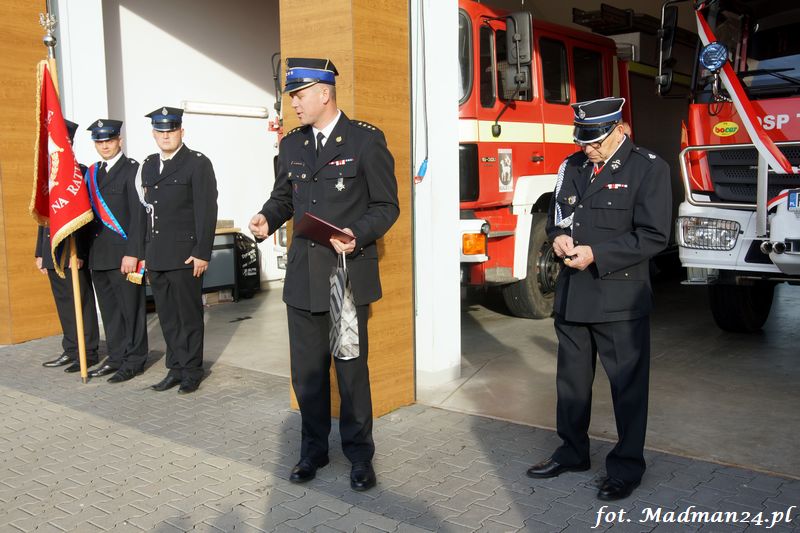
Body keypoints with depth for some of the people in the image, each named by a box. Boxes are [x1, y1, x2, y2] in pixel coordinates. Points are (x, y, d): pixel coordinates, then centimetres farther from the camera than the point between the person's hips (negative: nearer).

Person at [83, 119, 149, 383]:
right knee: (109, 310, 13)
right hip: (98, 255, 7)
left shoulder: (132, 169, -6)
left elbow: (138, 214, -12)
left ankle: (134, 361, 11)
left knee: (131, 309, 1)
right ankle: (116, 357, 24)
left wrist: (132, 253, -17)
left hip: (124, 253, -7)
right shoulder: (92, 173, 15)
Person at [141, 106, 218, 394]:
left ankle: (191, 371, 16)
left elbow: (207, 211, -9)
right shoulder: (149, 165, 15)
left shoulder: (198, 163, -4)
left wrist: (202, 253, -14)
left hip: (184, 255, -6)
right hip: (156, 256, 6)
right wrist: (145, 252, 12)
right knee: (167, 317, 11)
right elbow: (146, 209, 15)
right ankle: (176, 368, 22)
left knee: (189, 316, 4)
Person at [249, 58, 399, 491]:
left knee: (351, 369, 6)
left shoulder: (366, 140, -6)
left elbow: (386, 206, -5)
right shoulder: (291, 144, 10)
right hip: (303, 277, 5)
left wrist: (357, 235, -22)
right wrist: (268, 218, -4)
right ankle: (313, 449, 31)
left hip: (349, 275, -5)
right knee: (306, 370, 13)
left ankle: (359, 454, 23)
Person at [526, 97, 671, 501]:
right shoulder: (571, 167, 9)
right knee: (571, 378, 17)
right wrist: (558, 237, -4)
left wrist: (596, 254, -20)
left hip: (620, 299, -6)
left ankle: (627, 467, 20)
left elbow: (653, 236, -14)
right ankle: (573, 452, 34)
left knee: (627, 384, 4)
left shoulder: (649, 168, -9)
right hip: (571, 295, 6)